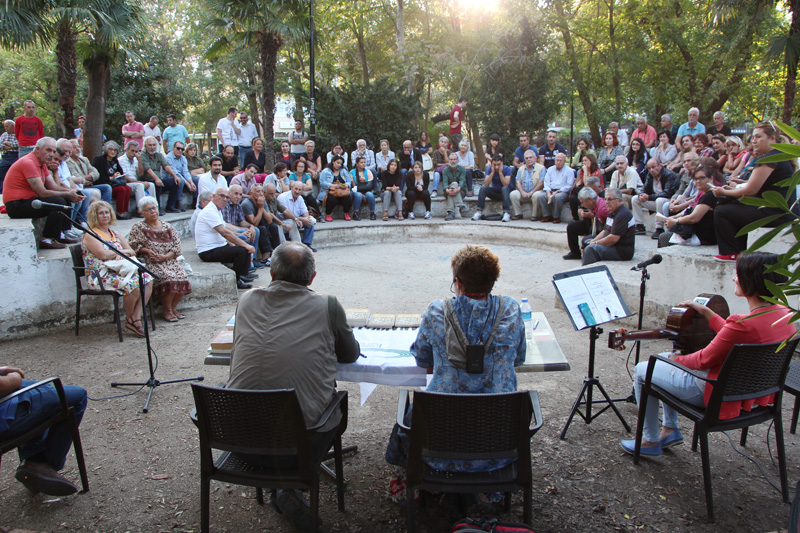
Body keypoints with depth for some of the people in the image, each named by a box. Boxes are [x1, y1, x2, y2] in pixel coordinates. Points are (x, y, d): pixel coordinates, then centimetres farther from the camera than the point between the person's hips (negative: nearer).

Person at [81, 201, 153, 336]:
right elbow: (103, 255, -17)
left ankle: (136, 318, -20)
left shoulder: (115, 234, 21)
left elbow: (131, 252, 14)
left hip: (119, 271, 7)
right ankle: (129, 319, -6)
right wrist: (123, 251, -2)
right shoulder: (90, 235, -1)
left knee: (147, 280, -19)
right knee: (133, 284, -31)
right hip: (100, 277, -7)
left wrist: (118, 256, -8)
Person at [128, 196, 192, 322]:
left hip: (169, 260, 4)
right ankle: (167, 310, -11)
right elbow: (132, 246, 2)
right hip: (150, 263, -4)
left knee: (182, 276, -24)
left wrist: (164, 257, -8)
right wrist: (146, 251, -14)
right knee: (168, 278, -29)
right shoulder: (138, 228, 5)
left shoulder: (167, 227, 13)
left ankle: (173, 308, -4)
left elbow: (177, 246, 8)